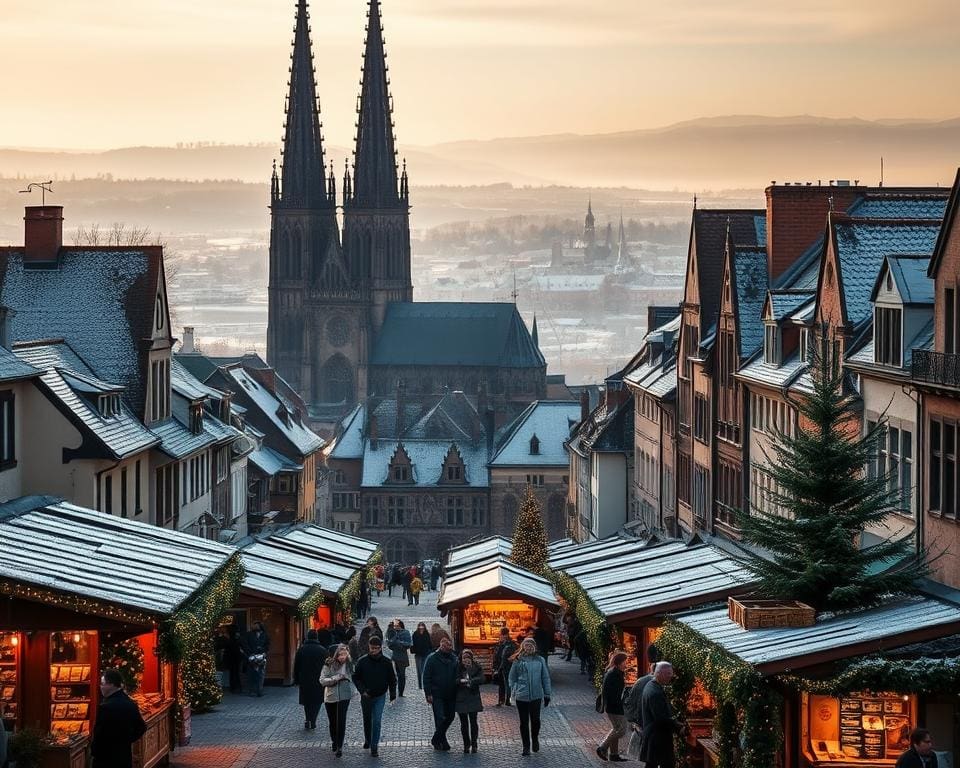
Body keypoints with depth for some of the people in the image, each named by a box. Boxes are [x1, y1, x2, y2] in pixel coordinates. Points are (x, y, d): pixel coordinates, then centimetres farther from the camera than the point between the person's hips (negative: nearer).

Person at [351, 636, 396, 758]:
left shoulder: (386, 662, -7)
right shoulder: (362, 661, -8)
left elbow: (392, 679, 2)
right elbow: (356, 678, -1)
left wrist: (393, 695, -2)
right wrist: (362, 690, -14)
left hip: (380, 697, -2)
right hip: (366, 696, 2)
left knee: (376, 722, -9)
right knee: (367, 720, 18)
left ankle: (374, 746, -4)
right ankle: (367, 740, 41)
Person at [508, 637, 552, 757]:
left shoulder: (540, 660, 4)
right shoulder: (518, 661, 1)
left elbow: (545, 678, 9)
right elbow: (512, 678, 9)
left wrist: (547, 694, 7)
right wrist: (515, 690, -2)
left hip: (536, 696, 0)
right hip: (521, 696, 0)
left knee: (535, 720, 1)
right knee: (524, 722, 5)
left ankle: (535, 739, 30)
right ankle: (526, 747, 16)